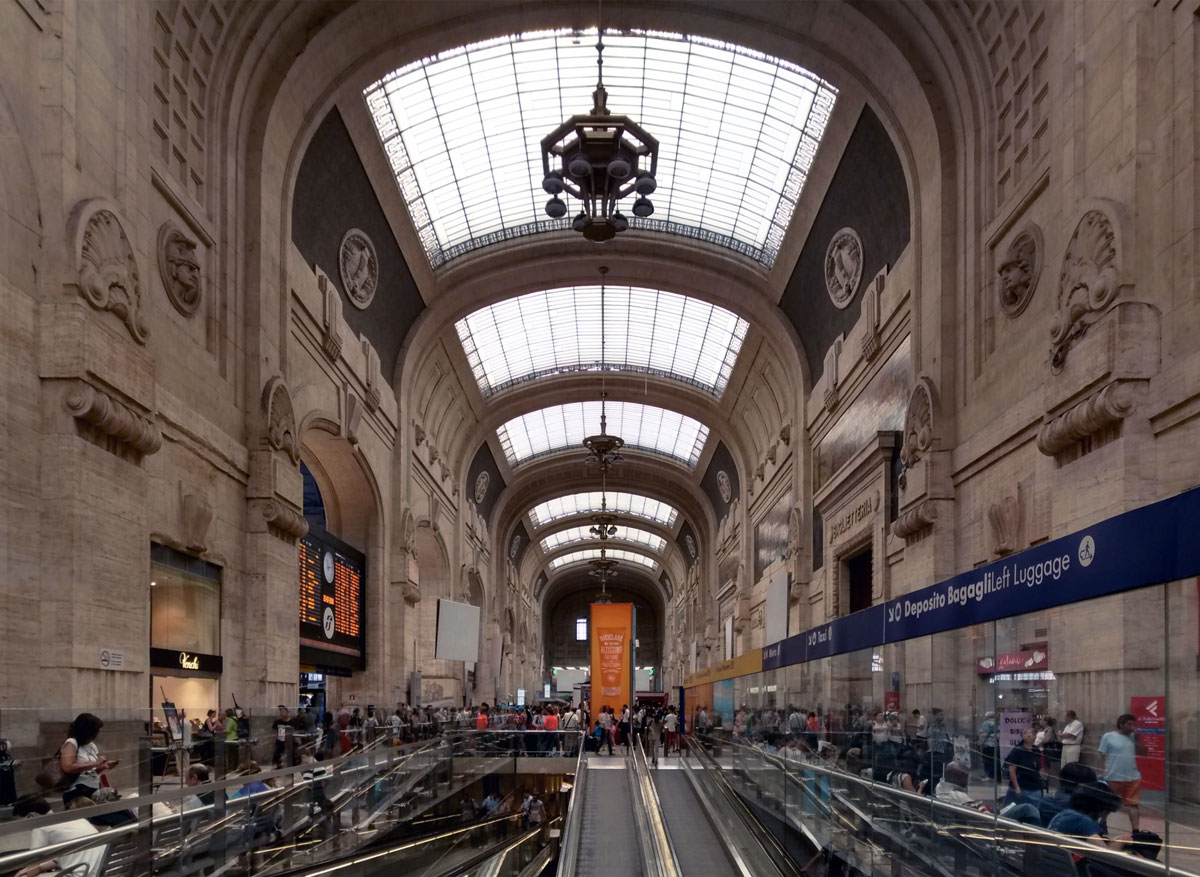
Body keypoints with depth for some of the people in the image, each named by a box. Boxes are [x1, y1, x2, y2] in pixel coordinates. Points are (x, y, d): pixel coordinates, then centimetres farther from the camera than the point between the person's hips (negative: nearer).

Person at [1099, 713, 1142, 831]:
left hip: (1132, 778, 3)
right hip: (1112, 777, -3)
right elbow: (1103, 757, -3)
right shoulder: (1108, 737, -4)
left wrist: (1137, 737, -5)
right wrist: (1102, 775, -6)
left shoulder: (1132, 737, 7)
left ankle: (1135, 831, 1)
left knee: (1133, 805, -1)